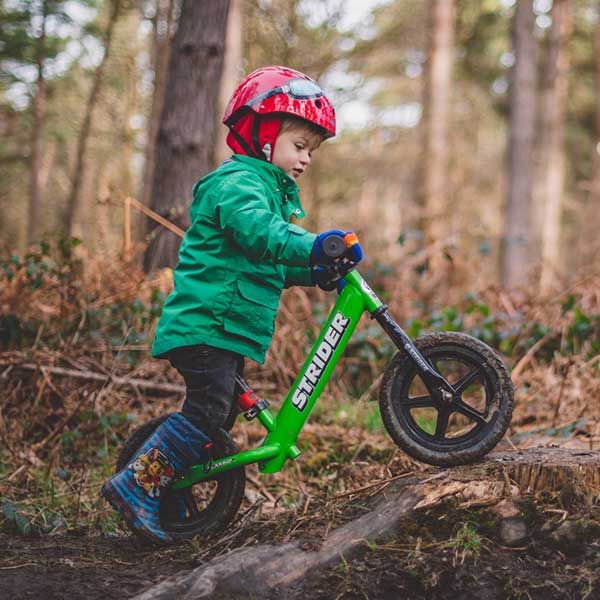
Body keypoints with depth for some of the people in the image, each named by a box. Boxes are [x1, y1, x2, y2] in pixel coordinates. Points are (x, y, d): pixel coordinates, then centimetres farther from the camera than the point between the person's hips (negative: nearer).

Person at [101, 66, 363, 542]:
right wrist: (314, 246, -40)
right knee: (208, 410, -16)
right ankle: (135, 485, -8)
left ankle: (166, 494, 22)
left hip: (230, 327, 11)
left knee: (223, 414, 13)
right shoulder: (238, 182, -11)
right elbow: (257, 233, -32)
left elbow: (268, 264, 25)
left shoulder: (274, 190, 23)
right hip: (206, 322, -11)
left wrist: (315, 273, 10)